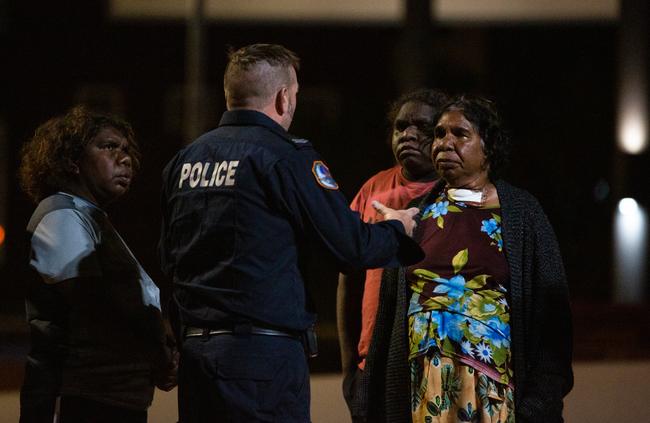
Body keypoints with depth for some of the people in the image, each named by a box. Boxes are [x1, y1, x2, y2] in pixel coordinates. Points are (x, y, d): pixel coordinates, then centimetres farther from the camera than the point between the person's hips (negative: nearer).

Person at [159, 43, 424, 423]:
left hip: (195, 348, 7)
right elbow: (349, 245, -9)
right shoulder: (285, 157, -10)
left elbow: (169, 259, 17)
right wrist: (397, 231, 11)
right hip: (263, 353, -7)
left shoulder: (184, 161, 11)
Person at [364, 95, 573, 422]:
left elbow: (548, 307, 0)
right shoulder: (416, 214, 11)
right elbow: (388, 308, 13)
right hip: (423, 382, 2)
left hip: (494, 382, -2)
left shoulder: (522, 212, 3)